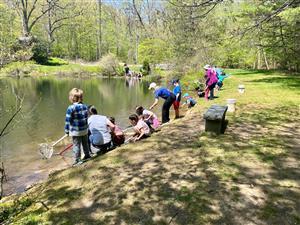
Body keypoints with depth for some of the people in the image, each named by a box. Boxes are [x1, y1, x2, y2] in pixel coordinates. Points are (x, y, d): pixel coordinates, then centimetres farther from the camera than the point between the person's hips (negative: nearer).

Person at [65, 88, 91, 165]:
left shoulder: (71, 108, -17)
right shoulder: (85, 106, 0)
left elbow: (68, 120, -12)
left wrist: (66, 130, -2)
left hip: (75, 131, -6)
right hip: (84, 130, 6)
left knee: (76, 145, 6)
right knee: (85, 143, 20)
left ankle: (77, 160, 13)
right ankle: (87, 155, 37)